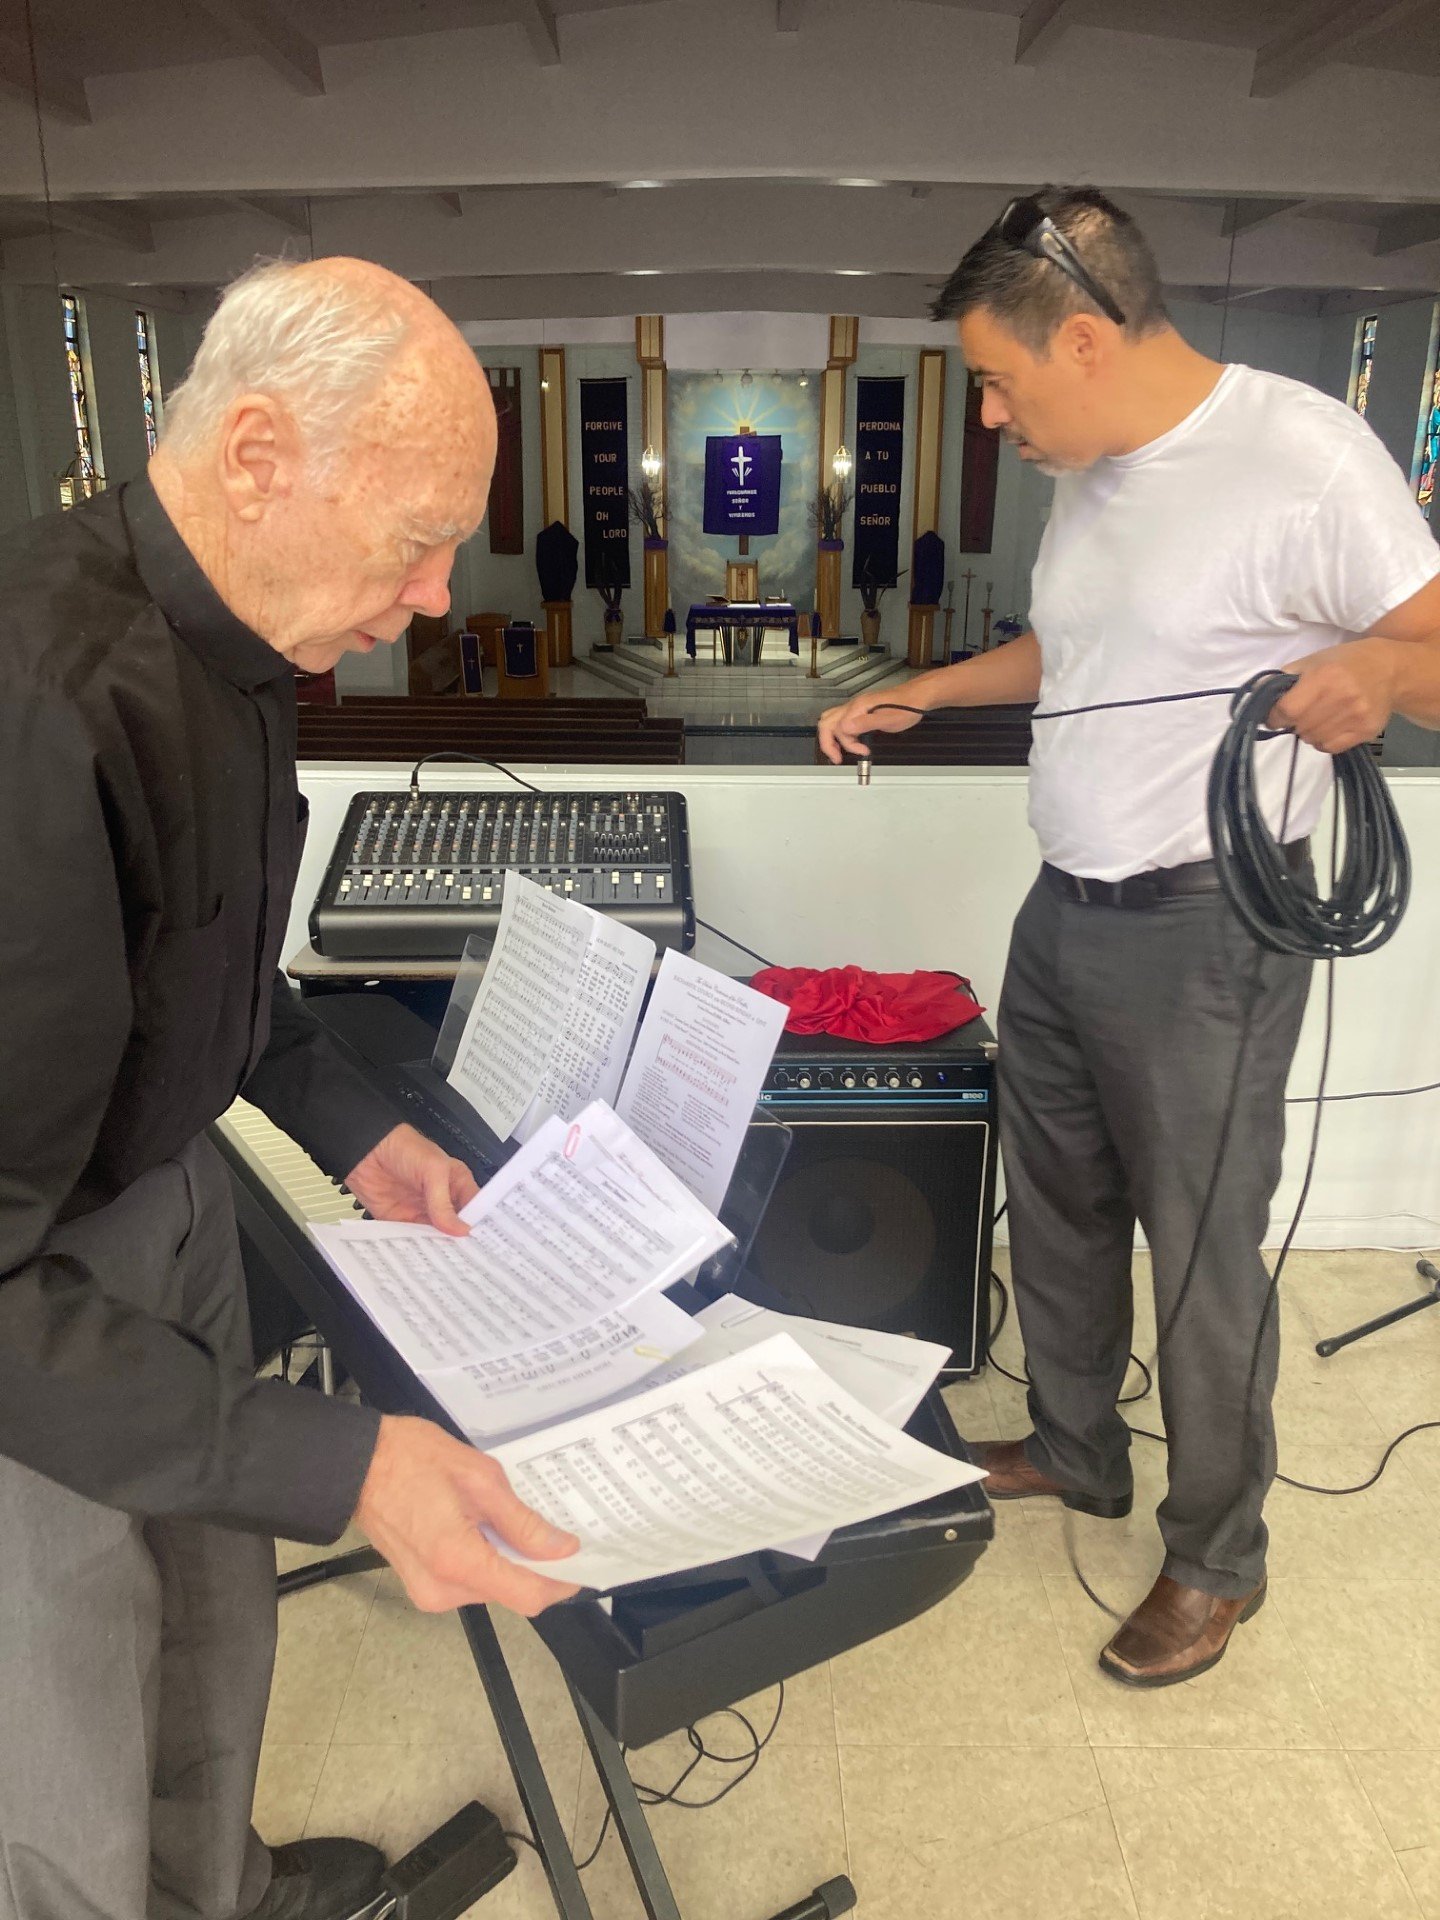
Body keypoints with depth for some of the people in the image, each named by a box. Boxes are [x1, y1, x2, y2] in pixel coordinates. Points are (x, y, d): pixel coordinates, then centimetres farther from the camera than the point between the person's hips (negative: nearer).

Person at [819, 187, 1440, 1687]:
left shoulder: (1306, 456, -16)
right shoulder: (1092, 472, 10)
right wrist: (921, 694, 16)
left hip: (1202, 933, -8)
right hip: (1064, 912, 8)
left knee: (1204, 1254, 5)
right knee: (1056, 1208, 19)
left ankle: (1216, 1560, 27)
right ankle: (1075, 1453, 42)